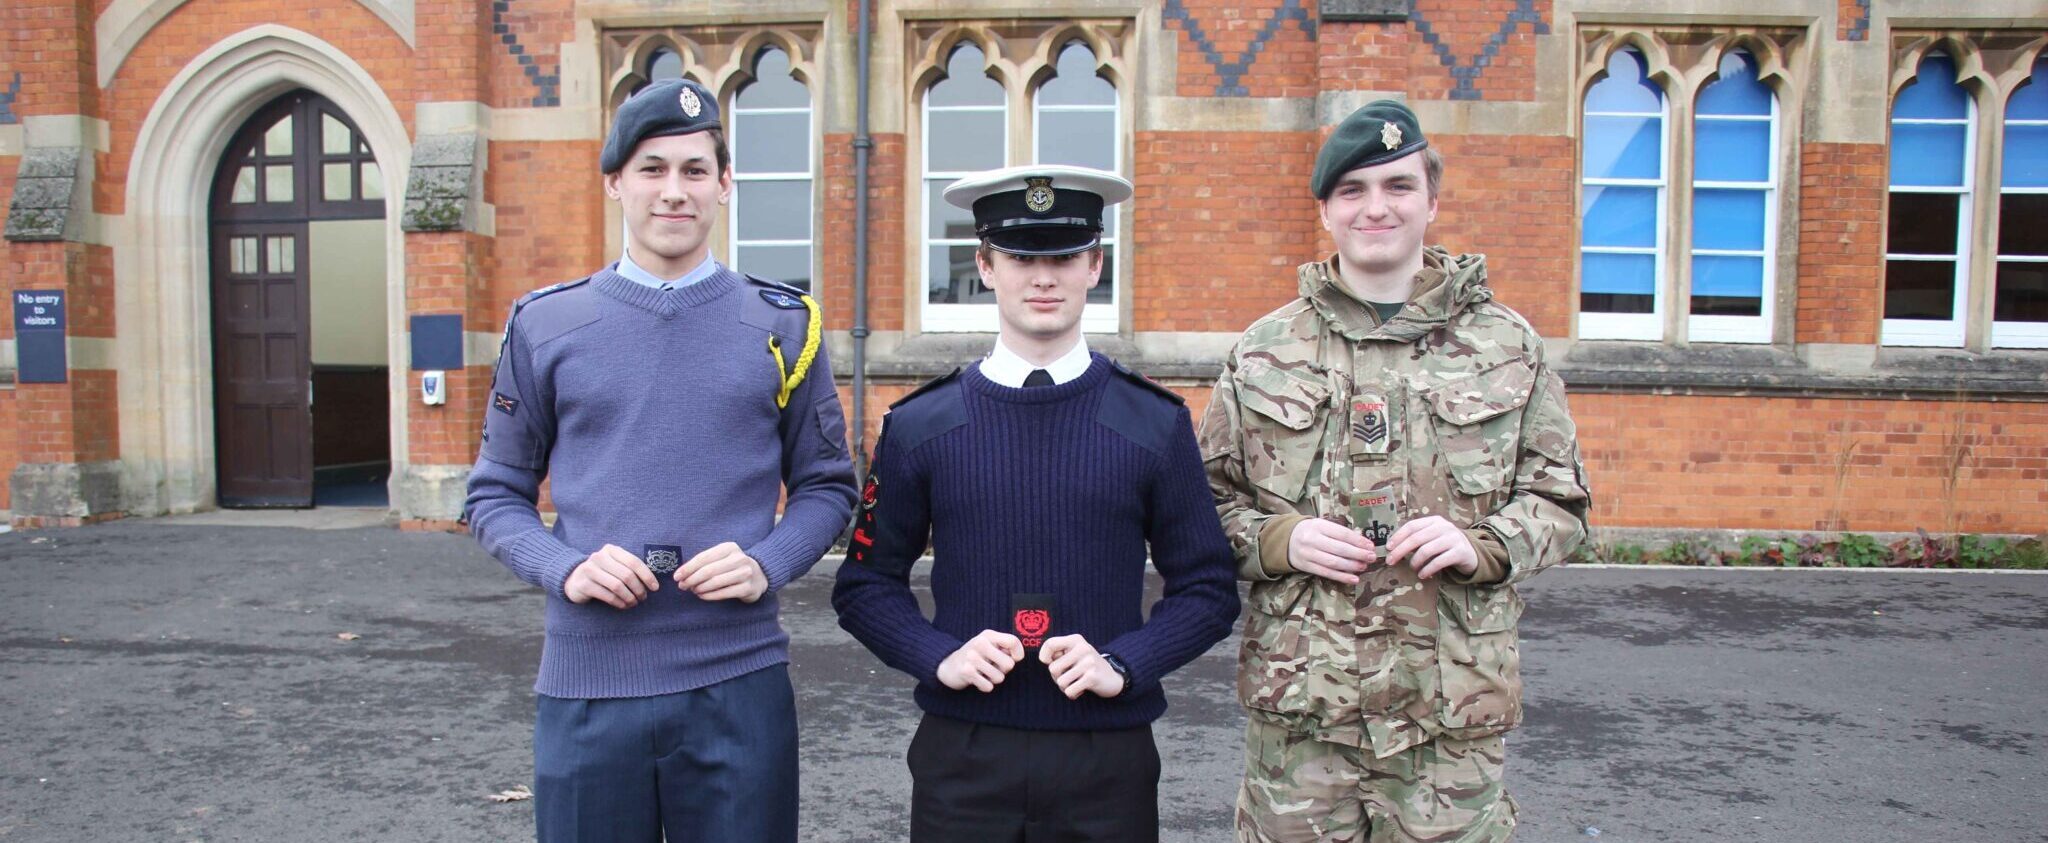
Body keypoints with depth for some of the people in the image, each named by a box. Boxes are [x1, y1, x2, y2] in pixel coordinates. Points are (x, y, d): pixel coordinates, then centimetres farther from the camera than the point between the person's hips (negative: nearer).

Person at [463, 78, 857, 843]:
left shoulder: (782, 324, 3)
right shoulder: (546, 325, 3)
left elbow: (827, 487, 8)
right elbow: (495, 497, 8)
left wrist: (767, 565, -11)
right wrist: (565, 569, -11)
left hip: (740, 686, 0)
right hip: (585, 691, 1)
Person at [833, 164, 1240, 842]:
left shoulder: (1159, 425, -1)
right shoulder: (918, 425, 0)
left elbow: (1209, 590, 2)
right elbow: (865, 584, 5)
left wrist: (1122, 665, -12)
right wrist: (939, 658, -10)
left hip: (1108, 761, 0)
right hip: (962, 758, 0)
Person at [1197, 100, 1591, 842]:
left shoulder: (1508, 347, 6)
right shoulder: (1262, 351, 6)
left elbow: (1560, 500, 10)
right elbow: (1209, 501, 9)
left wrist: (1483, 544, -10)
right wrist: (1279, 540, -10)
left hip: (1453, 711, 0)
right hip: (1297, 699, 0)